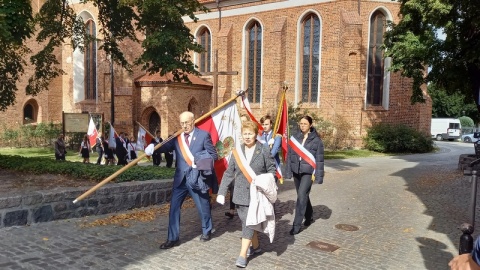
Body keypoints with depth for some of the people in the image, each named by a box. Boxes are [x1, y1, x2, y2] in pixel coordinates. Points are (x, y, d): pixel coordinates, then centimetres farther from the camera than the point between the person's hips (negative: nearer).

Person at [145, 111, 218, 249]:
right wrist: (152, 148, -29)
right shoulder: (177, 137, 5)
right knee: (174, 207, 3)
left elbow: (214, 155, -5)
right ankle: (173, 238, 15)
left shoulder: (204, 135, -5)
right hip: (180, 179, 3)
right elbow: (166, 146, -10)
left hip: (197, 178, -3)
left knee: (203, 207, 12)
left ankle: (207, 231, 38)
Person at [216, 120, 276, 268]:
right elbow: (229, 173, 4)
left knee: (249, 223, -7)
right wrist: (222, 192, 2)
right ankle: (255, 246, 34)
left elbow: (271, 169, 3)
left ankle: (242, 255, -1)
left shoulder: (264, 150, -7)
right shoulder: (237, 151, 2)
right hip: (240, 194, 4)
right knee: (245, 222, 12)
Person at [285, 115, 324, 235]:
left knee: (302, 196, -13)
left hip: (308, 172, -5)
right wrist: (288, 172, 4)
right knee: (303, 195, 18)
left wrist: (318, 176, -8)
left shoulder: (316, 140, -5)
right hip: (296, 171, 5)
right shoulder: (295, 138, 5)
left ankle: (297, 224, -7)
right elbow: (289, 156, 7)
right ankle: (309, 216, 40)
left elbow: (319, 159, -5)